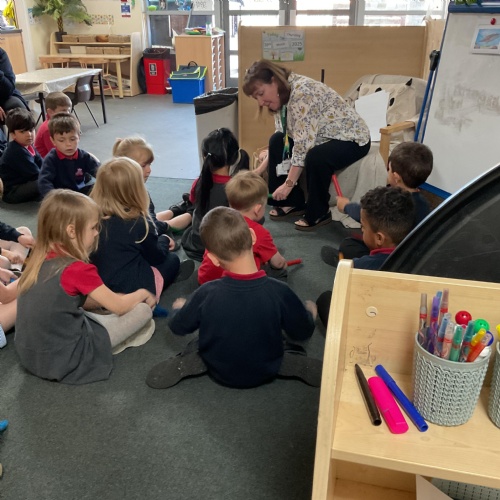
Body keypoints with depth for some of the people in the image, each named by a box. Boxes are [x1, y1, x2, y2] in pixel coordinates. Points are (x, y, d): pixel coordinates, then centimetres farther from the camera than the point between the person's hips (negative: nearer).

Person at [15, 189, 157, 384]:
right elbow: (119, 306, -7)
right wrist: (142, 293, 12)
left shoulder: (40, 260, 2)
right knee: (142, 311, -4)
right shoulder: (78, 269, -21)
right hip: (65, 361, -8)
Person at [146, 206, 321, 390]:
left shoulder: (207, 294, -28)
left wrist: (179, 308, 15)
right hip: (266, 373, 0)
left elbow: (178, 327, -8)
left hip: (221, 373, 1)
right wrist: (309, 312, 11)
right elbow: (302, 333, -11)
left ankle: (188, 364, 4)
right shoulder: (279, 292, -29)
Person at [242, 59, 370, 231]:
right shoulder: (281, 95, 0)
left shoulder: (302, 92, -28)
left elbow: (303, 146, -32)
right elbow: (286, 139, 3)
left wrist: (288, 184, -29)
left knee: (315, 157, -36)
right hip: (322, 138, 9)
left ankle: (318, 213, -12)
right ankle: (293, 202, 7)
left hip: (351, 138, -9)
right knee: (276, 141, 2)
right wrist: (260, 170, -5)